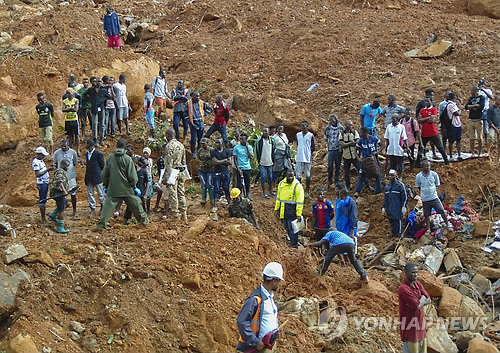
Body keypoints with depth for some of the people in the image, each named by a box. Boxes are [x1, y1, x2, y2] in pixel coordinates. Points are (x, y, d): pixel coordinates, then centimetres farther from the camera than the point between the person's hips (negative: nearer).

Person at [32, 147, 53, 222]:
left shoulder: (41, 161, 13)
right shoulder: (36, 162, -15)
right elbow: (37, 174, -22)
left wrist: (49, 170, 4)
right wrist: (46, 170, -20)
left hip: (45, 183, 10)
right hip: (41, 183, -10)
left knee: (44, 200, 14)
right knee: (42, 201, -5)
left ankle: (44, 218, 21)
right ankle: (43, 219, -1)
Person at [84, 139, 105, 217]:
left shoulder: (98, 154, -12)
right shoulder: (87, 154, 11)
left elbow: (102, 166, -6)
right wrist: (86, 177, 13)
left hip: (97, 177, -7)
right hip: (89, 178, 7)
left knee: (100, 193, 6)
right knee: (90, 193, 6)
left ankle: (102, 207, 24)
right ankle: (92, 209, 14)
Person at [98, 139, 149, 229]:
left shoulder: (110, 158, 0)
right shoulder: (127, 159, -9)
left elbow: (105, 174, 7)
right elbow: (132, 175, -7)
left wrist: (106, 186, 18)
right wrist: (134, 186, 5)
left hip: (113, 188, 2)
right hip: (126, 188, -2)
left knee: (108, 204, 1)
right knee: (135, 203, 13)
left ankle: (102, 222, -8)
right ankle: (143, 219, 24)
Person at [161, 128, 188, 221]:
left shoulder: (169, 146, -13)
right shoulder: (181, 145, 10)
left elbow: (168, 164, -17)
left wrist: (165, 177, -15)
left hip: (173, 172, -7)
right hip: (181, 172, 7)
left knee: (172, 194, -2)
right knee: (181, 193, 13)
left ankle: (176, 214, -2)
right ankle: (184, 214, 15)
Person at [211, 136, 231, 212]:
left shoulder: (227, 151, 4)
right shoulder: (213, 152, -1)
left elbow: (229, 162, -4)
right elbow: (215, 162, -12)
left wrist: (219, 162, -9)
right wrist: (224, 160, -6)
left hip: (225, 173, 1)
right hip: (217, 173, -1)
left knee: (226, 189, 8)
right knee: (216, 189, -2)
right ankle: (215, 206, -1)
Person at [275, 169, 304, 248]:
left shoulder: (297, 185, -11)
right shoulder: (281, 183, 7)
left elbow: (300, 201, -12)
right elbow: (278, 197, 17)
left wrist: (299, 214, -16)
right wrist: (277, 209, 14)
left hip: (292, 210, -6)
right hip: (283, 210, 6)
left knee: (292, 228, -3)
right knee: (287, 228, 16)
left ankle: (294, 245, 7)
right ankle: (292, 240, 35)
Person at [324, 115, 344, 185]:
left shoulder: (341, 128, 1)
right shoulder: (328, 128, 6)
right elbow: (325, 136, 21)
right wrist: (328, 143, 12)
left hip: (338, 150, -1)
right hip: (331, 150, 1)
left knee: (338, 166, 3)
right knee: (330, 166, -5)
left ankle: (337, 181, 11)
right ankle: (330, 179, 11)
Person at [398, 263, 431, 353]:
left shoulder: (417, 284, 7)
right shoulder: (403, 288, -21)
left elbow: (428, 300, 4)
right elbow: (417, 306, -23)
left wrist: (419, 302, -14)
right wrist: (423, 299, -3)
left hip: (420, 325, 8)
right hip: (410, 328, -8)